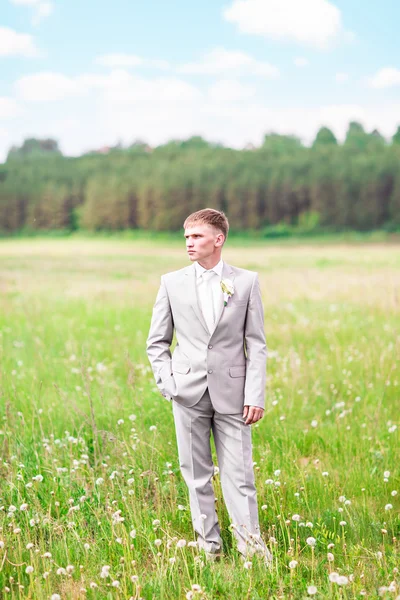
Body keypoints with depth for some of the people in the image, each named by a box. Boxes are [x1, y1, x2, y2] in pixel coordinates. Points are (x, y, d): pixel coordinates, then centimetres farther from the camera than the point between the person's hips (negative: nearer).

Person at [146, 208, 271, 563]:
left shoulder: (246, 281, 3)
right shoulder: (172, 282, 5)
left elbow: (256, 344, 2)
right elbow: (157, 341, 11)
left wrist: (256, 395, -5)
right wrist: (167, 383, -1)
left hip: (231, 393, -1)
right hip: (188, 394, 1)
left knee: (239, 472, 0)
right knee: (197, 474, 7)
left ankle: (251, 544, 11)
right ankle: (209, 544, 19)